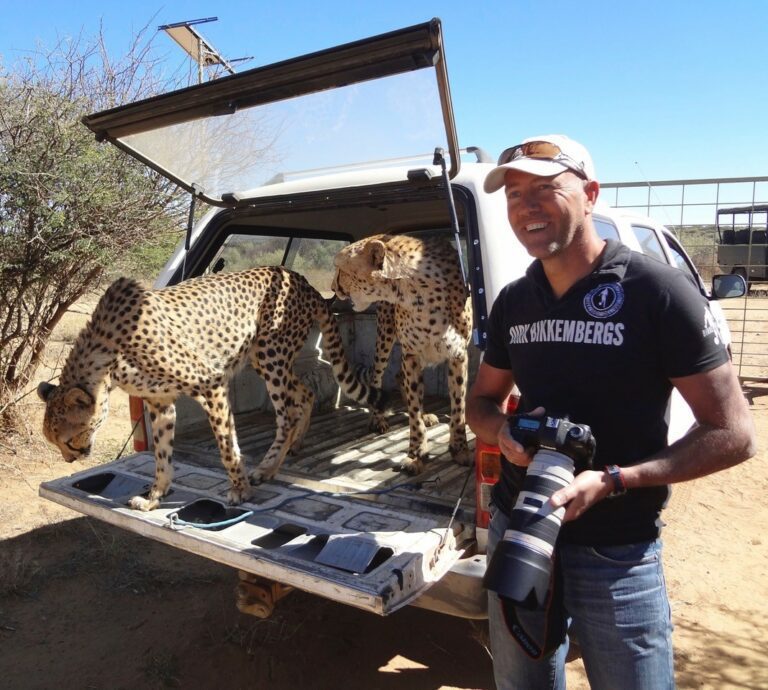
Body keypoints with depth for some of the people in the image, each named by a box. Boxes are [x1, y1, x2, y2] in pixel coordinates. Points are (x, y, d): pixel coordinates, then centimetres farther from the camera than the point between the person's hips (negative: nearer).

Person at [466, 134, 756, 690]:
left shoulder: (656, 291, -15)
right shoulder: (512, 303, 2)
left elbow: (734, 434, -13)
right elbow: (482, 400, 14)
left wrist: (612, 481, -24)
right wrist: (504, 431, -10)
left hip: (617, 557, -5)